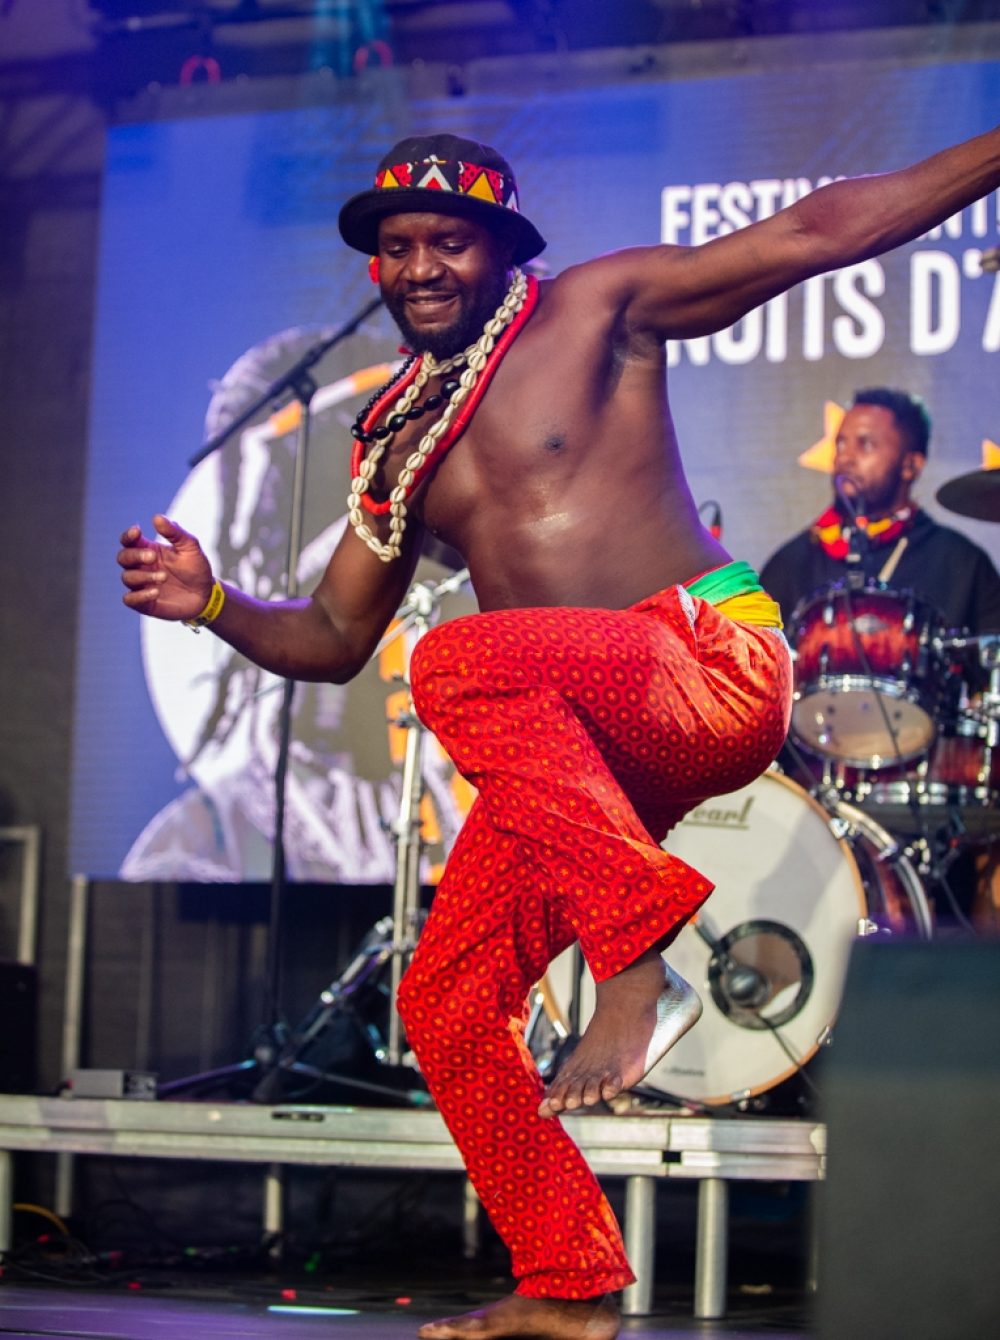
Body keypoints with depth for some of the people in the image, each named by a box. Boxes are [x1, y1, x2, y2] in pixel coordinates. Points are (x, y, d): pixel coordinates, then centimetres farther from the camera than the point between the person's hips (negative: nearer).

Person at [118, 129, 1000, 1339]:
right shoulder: (398, 440, 19)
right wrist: (214, 604, 3)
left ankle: (637, 961, -30)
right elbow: (333, 638, 22)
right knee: (445, 1001, -4)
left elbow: (815, 232, -1)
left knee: (459, 662, -34)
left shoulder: (597, 307, 3)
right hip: (574, 747, 7)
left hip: (716, 670, -7)